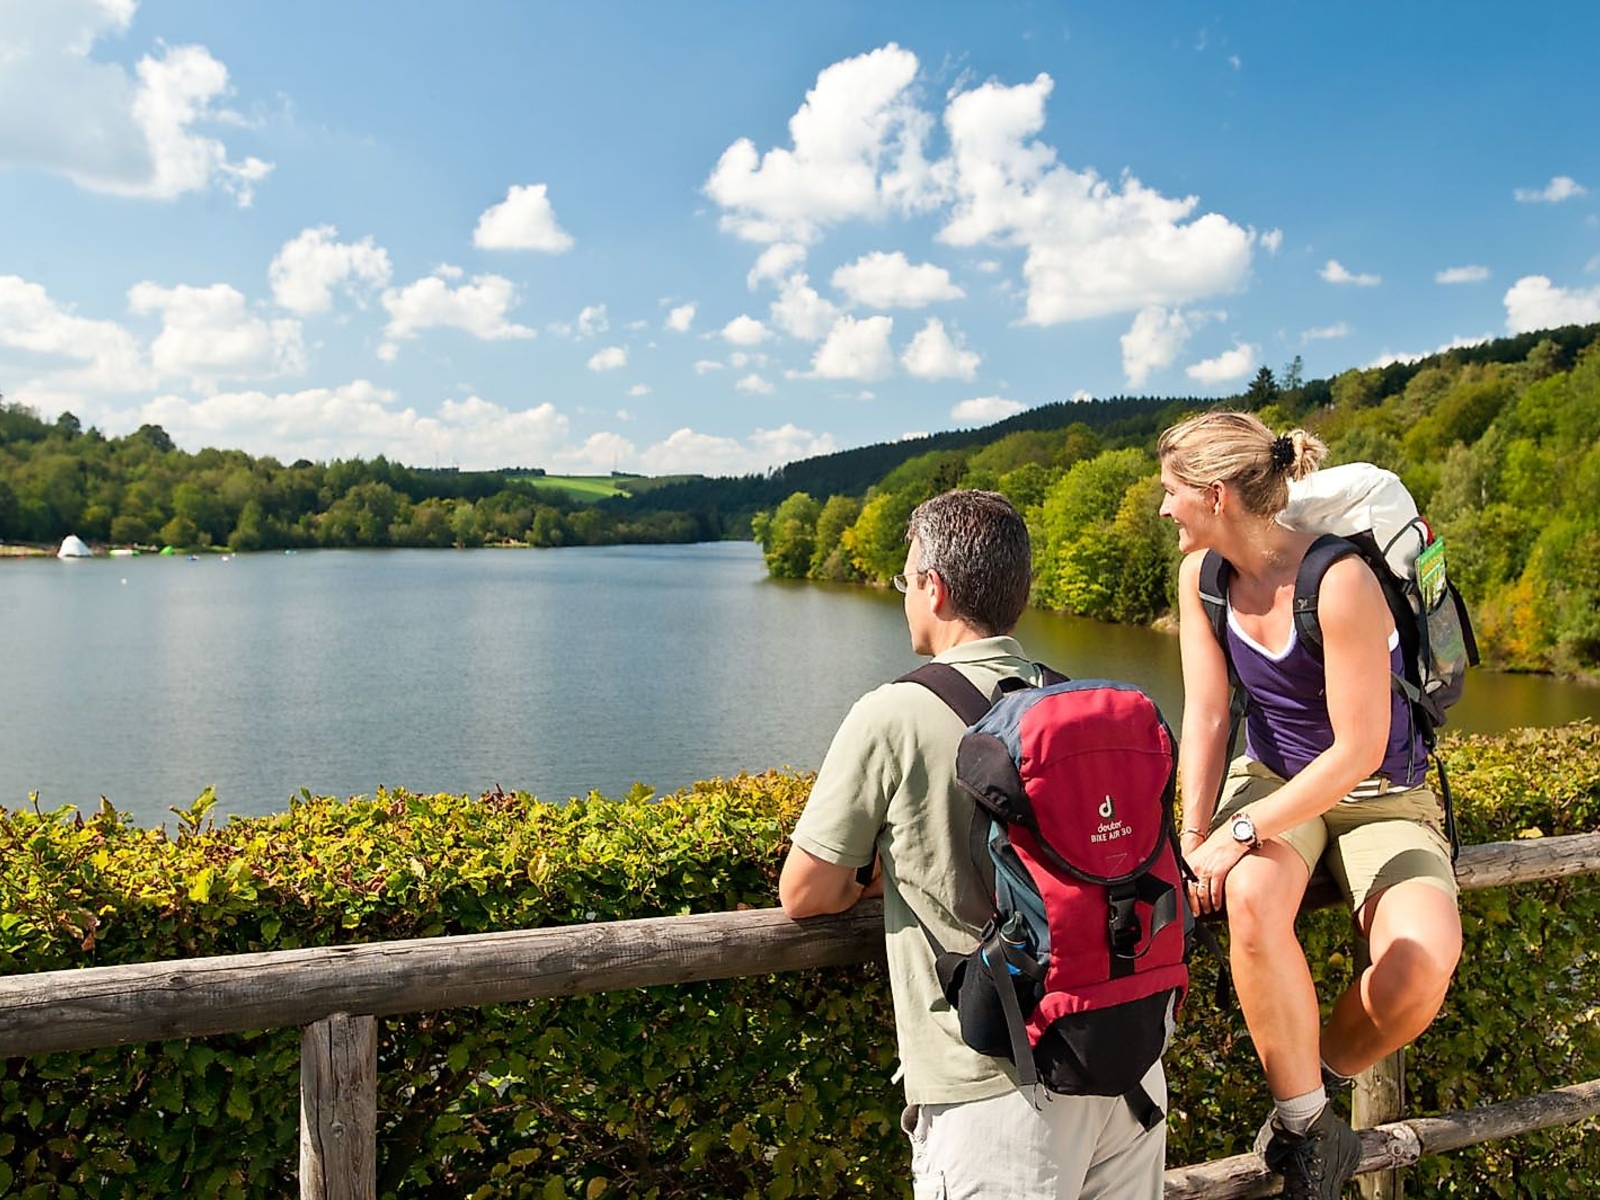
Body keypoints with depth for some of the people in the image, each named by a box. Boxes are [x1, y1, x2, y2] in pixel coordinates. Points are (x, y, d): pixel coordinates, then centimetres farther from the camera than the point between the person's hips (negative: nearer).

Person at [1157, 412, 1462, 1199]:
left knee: (1422, 962, -30)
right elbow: (1205, 714, -7)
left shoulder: (1340, 581, -26)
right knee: (1250, 896, -32)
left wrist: (1242, 834, -25)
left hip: (1381, 796, -3)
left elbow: (1359, 751, -24)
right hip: (1272, 777, 3)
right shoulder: (1202, 574, -7)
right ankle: (1303, 1123, -13)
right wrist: (1195, 835, -17)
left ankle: (1322, 1071, 4)